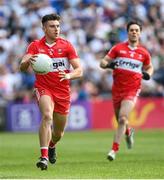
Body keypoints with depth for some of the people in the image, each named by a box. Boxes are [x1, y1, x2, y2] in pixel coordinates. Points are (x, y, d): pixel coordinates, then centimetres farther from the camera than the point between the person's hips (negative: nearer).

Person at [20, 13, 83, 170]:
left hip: (63, 91, 2)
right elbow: (22, 67, -15)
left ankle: (51, 145, 49)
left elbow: (79, 70, -5)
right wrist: (28, 61, -39)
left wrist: (68, 75, -27)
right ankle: (44, 157, -34)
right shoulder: (35, 46, -4)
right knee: (47, 116, -32)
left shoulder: (66, 45, -1)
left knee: (59, 132, 12)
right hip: (43, 88, -2)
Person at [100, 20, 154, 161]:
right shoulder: (118, 48, 3)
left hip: (132, 90, -2)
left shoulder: (144, 53, 6)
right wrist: (108, 64, -21)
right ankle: (129, 132, 48)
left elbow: (149, 67, 23)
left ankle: (114, 150, -14)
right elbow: (103, 62, 2)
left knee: (122, 118, -19)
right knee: (120, 120, 12)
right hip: (117, 89, 2)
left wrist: (147, 74, 0)